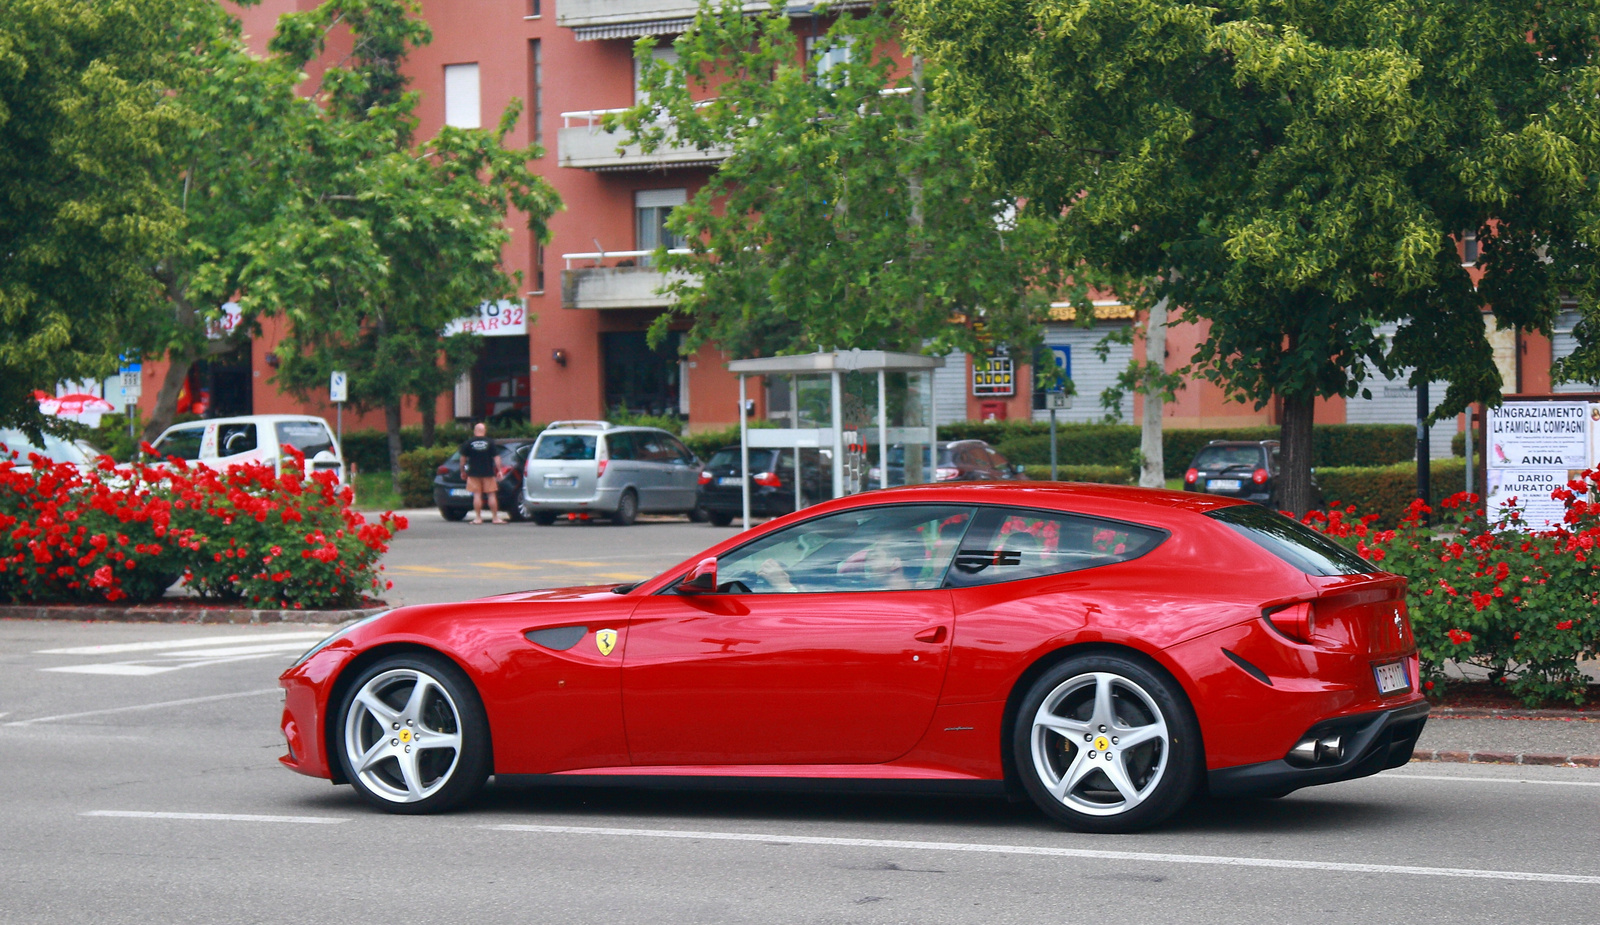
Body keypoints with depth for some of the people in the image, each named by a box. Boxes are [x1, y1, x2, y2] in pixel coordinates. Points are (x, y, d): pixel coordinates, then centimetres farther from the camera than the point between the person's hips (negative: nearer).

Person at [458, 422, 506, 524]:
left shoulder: (468, 443, 0)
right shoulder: (490, 442, -2)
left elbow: (463, 458, 4)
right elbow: (496, 457, -5)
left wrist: (462, 471, 15)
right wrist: (499, 470, -1)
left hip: (474, 473, 0)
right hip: (488, 473, 0)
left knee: (477, 495, 2)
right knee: (492, 495, 5)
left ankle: (478, 518, 0)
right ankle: (495, 518, 5)